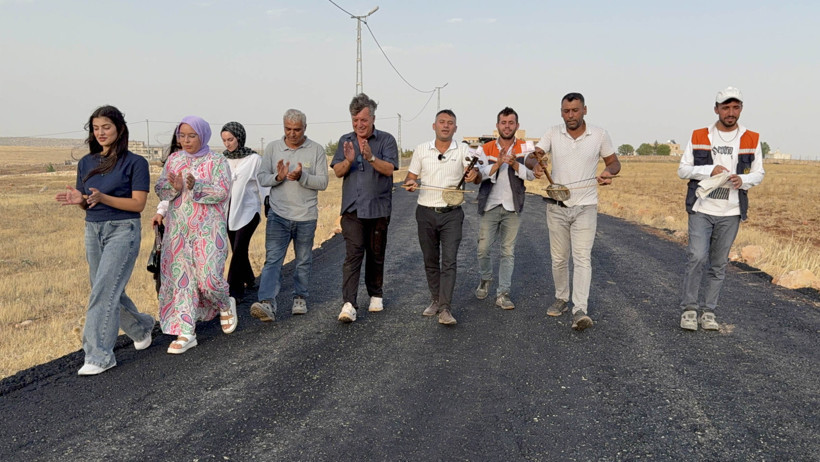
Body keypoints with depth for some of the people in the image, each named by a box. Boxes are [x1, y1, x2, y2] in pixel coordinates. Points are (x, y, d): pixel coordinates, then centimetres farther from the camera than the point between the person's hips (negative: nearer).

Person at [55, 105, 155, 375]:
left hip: (123, 230, -6)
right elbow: (87, 204, 14)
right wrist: (78, 199, -9)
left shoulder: (135, 163, -7)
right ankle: (142, 327, 37)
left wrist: (102, 198, -23)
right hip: (93, 231, 6)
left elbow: (138, 204, -11)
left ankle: (99, 355, -6)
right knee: (110, 292, 13)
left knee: (103, 292, -12)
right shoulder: (86, 163, 10)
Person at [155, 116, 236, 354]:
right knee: (180, 278, 2)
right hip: (178, 229, 4)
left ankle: (226, 305, 26)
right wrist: (174, 187, -16)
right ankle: (186, 333, 8)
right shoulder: (173, 159, 10)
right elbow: (160, 189, 6)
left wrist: (196, 187, -27)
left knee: (208, 277, -9)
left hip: (208, 229, -4)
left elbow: (222, 192, -12)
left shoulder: (217, 161, -2)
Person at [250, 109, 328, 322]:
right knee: (273, 259, -10)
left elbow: (323, 183, -6)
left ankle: (300, 298, 28)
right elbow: (262, 177, 3)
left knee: (303, 261, 12)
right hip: (278, 215, 0)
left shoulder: (316, 150, -1)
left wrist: (302, 176, -22)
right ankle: (267, 304, -17)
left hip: (306, 216, 0)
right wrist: (277, 177, -17)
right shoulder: (272, 148, 4)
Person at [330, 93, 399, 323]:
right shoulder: (345, 141, 8)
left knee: (376, 255, 12)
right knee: (353, 254, -9)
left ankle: (376, 295, 30)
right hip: (352, 208, 1)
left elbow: (389, 169, -14)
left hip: (378, 209, -1)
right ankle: (349, 304, -12)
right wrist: (348, 160, -21)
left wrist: (371, 157, -32)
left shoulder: (386, 140, -1)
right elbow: (337, 171, 0)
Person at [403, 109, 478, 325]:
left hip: (451, 213, -2)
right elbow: (410, 176, 9)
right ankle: (436, 300, 26)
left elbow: (475, 174, -6)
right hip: (426, 212, 2)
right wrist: (410, 183, -15)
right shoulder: (421, 150, 5)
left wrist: (474, 174, -31)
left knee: (449, 261, -9)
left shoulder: (463, 150, 1)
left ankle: (445, 309, -9)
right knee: (430, 261, 11)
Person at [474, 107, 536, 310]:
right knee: (483, 248, 2)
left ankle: (503, 293, 7)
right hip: (489, 206, 0)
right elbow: (479, 174, -12)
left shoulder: (526, 148, 2)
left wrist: (515, 164, -24)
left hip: (512, 207, 0)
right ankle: (485, 279, 31)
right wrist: (498, 163, -27)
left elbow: (532, 174, -8)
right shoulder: (485, 149, 2)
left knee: (508, 251, 2)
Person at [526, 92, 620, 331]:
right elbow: (530, 157, -8)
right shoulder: (552, 134, -1)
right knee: (559, 258, 12)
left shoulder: (600, 135, -2)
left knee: (582, 258, -9)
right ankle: (561, 298, 31)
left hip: (585, 206, -2)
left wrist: (609, 171, -15)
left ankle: (580, 310, -12)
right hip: (557, 206, 2)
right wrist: (535, 163, -33)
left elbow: (614, 162, 9)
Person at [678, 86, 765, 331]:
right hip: (701, 209, -2)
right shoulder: (698, 137, 1)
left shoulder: (751, 140, 4)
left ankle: (708, 311, 18)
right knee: (697, 257, -13)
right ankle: (689, 309, 0)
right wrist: (710, 170, -16)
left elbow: (758, 173, 10)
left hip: (730, 213, 2)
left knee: (718, 264, 8)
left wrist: (743, 180, -13)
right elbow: (682, 170, 1)